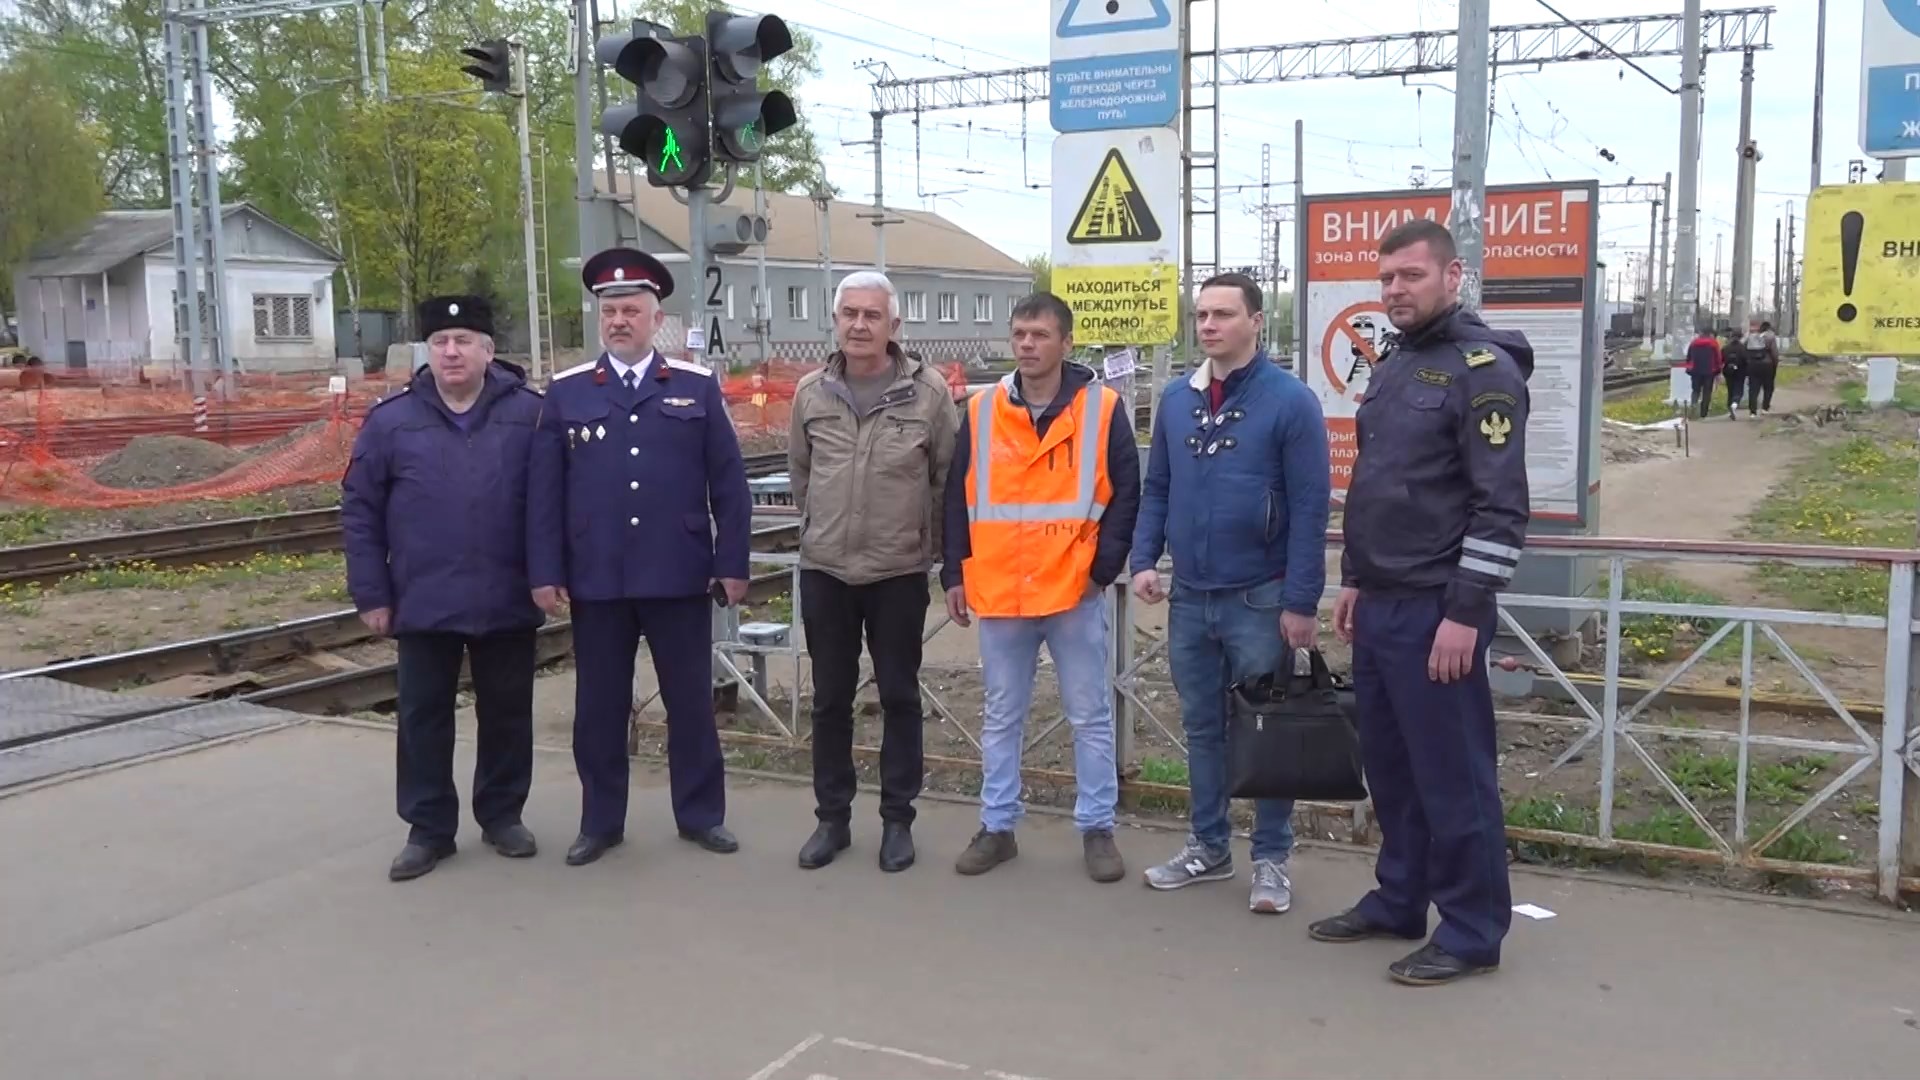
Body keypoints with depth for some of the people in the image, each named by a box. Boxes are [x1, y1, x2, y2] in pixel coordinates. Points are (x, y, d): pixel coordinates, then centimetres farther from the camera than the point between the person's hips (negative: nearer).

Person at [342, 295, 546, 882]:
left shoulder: (530, 413, -2)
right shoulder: (391, 419, 0)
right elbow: (359, 509, 2)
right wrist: (370, 592, -1)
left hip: (507, 601, 0)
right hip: (423, 602, 0)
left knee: (506, 714, 10)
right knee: (423, 718, 7)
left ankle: (502, 816, 27)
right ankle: (429, 828, 20)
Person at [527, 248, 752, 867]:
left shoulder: (697, 387, 4)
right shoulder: (565, 392, 5)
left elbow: (729, 485, 3)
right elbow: (545, 490, 3)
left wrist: (732, 564, -2)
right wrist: (546, 573, -2)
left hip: (680, 578, -1)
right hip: (595, 581, 1)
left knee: (691, 701, 9)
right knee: (599, 707, 9)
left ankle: (700, 815, 23)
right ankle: (600, 823, 23)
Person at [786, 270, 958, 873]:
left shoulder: (929, 391, -7)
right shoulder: (810, 392, 1)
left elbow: (948, 480, 0)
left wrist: (929, 546, 5)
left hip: (899, 573, -2)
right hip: (824, 571, 2)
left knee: (900, 698, 7)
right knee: (830, 700, 10)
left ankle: (898, 819, 20)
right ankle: (832, 817, 23)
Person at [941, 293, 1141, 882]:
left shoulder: (1103, 408, -2)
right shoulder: (981, 412, 4)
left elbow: (1126, 495, -1)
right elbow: (958, 499, 7)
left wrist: (1104, 567, -8)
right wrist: (955, 573, 4)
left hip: (1075, 591, -2)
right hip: (997, 591, 2)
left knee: (1091, 717, 7)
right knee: (1001, 717, 12)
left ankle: (1097, 829, 18)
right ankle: (997, 826, 23)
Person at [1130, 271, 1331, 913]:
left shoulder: (1291, 401, -10)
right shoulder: (1175, 399, 6)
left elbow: (1309, 509, -12)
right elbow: (1156, 490, 12)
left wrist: (1301, 601, -15)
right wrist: (1144, 560, -2)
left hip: (1260, 599, -5)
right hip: (1188, 598, 5)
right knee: (1202, 728, 15)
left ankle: (1271, 859, 18)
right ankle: (1208, 847, 28)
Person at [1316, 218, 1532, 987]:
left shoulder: (1483, 370, -12)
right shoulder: (1392, 369, 15)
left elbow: (1501, 507, -17)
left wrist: (1465, 613, -20)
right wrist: (1354, 579, 18)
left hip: (1434, 612, -8)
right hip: (1378, 607, 8)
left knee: (1452, 775, 0)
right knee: (1389, 767, 15)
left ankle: (1472, 931, 12)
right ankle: (1397, 901, 28)